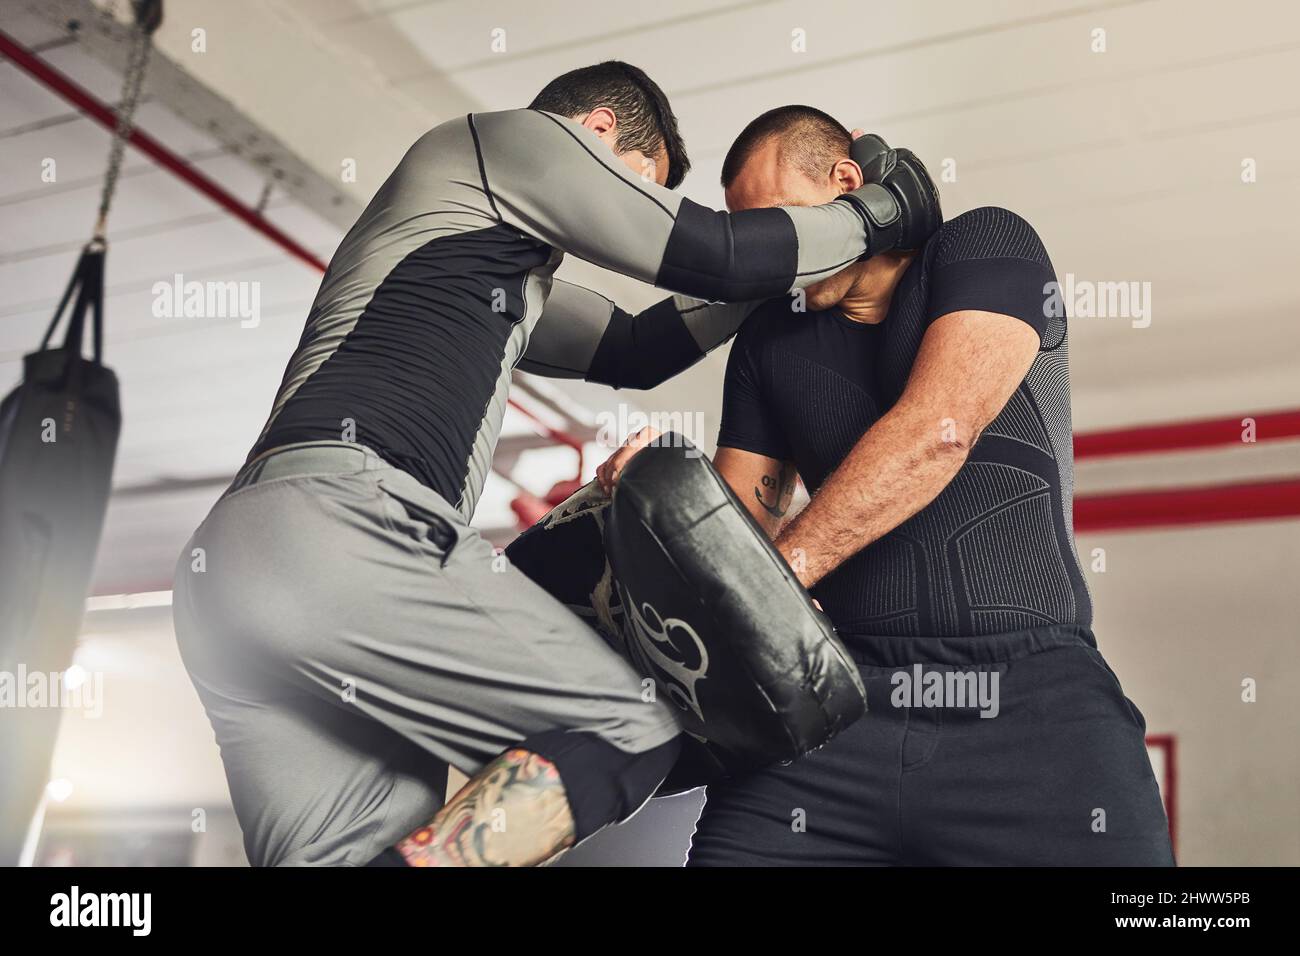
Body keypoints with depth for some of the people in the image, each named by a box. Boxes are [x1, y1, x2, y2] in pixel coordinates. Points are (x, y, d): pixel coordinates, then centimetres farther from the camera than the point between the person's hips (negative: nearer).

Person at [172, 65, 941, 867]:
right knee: (636, 731, -6)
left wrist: (791, 264, 39)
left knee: (347, 849, 3)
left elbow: (634, 350, 39)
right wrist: (877, 213, 20)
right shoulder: (511, 136, 10)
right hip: (342, 517, -10)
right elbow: (721, 255, 4)